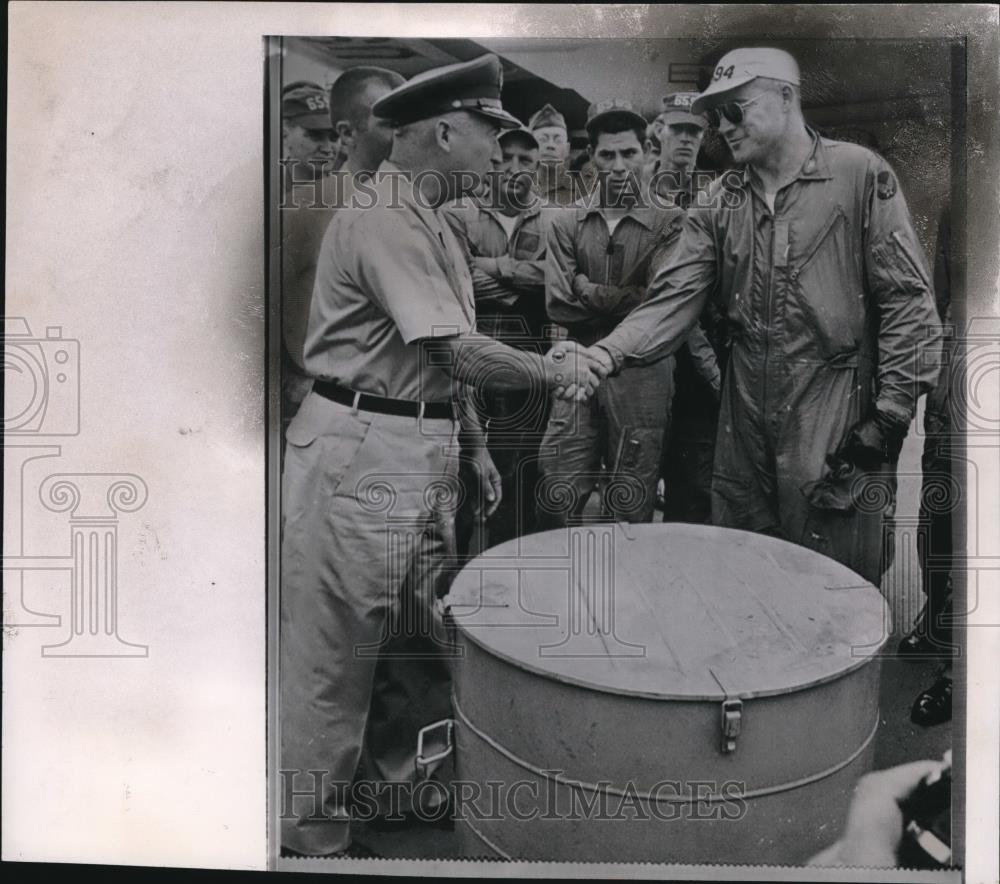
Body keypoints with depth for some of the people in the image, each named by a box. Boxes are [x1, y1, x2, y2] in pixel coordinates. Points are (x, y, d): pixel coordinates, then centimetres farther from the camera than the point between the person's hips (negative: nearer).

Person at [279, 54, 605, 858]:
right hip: (362, 452, -10)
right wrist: (556, 372, -7)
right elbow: (457, 351, -21)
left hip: (423, 452, 10)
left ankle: (402, 779, 39)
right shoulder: (383, 215, -15)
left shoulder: (429, 220, 16)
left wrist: (473, 442, 18)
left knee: (419, 633, 19)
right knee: (333, 647, 2)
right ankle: (312, 831, 19)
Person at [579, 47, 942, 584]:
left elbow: (906, 298, -7)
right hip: (745, 418, 5)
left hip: (835, 417, -4)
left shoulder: (860, 175, -5)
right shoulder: (721, 202, 8)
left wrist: (893, 412, -10)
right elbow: (675, 297, -1)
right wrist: (607, 354, -18)